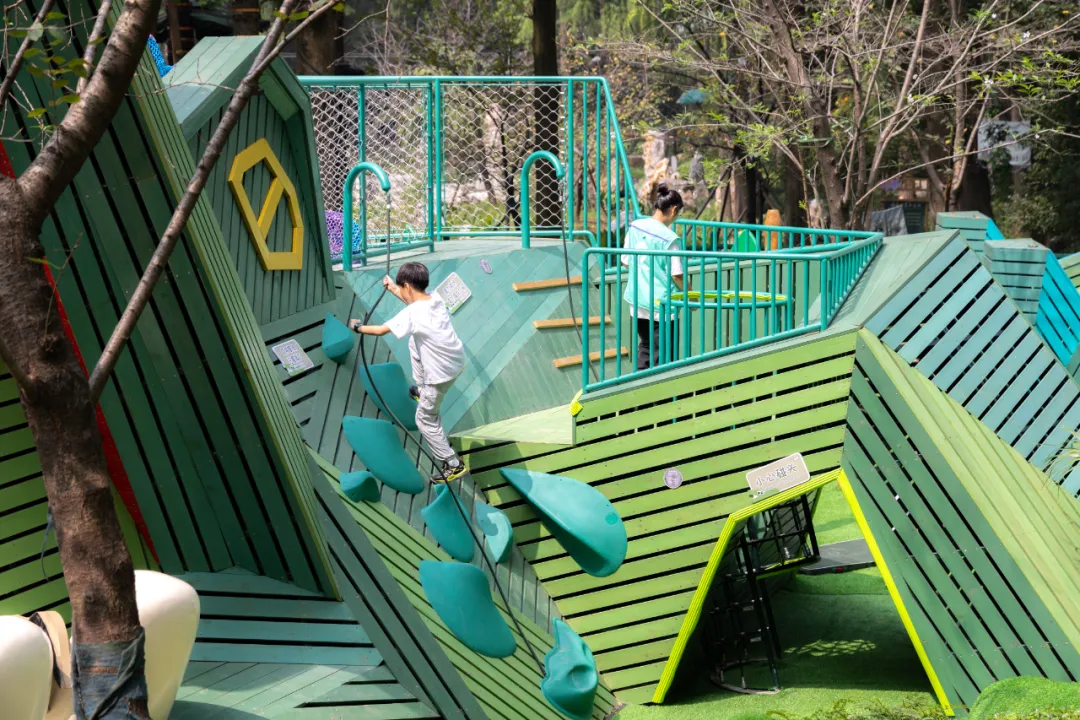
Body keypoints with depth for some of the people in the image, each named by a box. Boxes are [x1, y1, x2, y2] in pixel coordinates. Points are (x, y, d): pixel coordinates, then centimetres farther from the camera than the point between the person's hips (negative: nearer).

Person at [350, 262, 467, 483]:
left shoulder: (411, 314, -23)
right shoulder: (436, 299, -1)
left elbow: (381, 330, -16)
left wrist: (358, 327, 2)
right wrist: (394, 289, 27)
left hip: (442, 373, -8)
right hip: (457, 360, 8)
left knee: (426, 419, 10)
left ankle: (452, 465, 13)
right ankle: (422, 391, 47)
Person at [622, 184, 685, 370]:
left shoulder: (635, 226, 1)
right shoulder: (669, 238, -18)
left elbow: (626, 261, 10)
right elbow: (676, 275, -16)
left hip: (637, 301, 7)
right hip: (660, 304, -7)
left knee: (645, 347, 21)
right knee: (663, 355, 2)